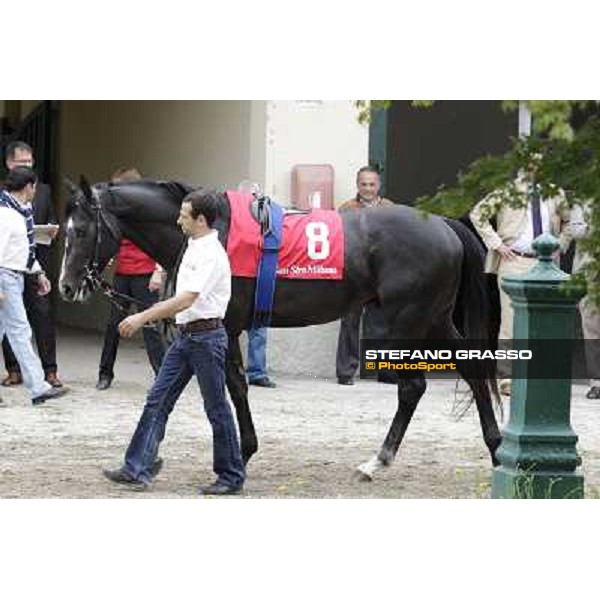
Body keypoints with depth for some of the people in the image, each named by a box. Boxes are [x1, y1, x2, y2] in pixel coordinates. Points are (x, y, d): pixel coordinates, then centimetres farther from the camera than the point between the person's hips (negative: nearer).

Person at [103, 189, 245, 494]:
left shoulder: (211, 254, -19)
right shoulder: (194, 247, 12)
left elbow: (187, 299, -28)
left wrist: (142, 318, -29)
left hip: (205, 336, -10)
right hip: (184, 335, 10)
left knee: (216, 408, 1)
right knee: (158, 400, 5)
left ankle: (231, 476, 12)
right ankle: (137, 469, 5)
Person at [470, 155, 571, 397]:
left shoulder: (555, 195, 10)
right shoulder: (509, 191, -2)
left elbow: (567, 222, 27)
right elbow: (478, 213, -2)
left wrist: (560, 246, 11)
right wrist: (496, 243, -6)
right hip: (514, 261, -4)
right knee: (511, 318, -6)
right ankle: (507, 376, -3)